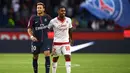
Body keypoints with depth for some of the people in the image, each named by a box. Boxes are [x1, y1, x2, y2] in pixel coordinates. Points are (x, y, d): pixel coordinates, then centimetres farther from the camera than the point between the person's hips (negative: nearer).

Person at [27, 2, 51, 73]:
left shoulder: (47, 17, 0)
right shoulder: (33, 18, -5)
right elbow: (29, 29, -4)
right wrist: (31, 36, -19)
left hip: (45, 39, 0)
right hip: (36, 40, 0)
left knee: (47, 54, -16)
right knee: (35, 57, 8)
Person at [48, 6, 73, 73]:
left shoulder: (68, 20, -1)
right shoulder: (53, 21, -11)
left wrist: (70, 38, 24)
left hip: (66, 42, 2)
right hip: (56, 43, -2)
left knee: (68, 57, -11)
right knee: (55, 58, 10)